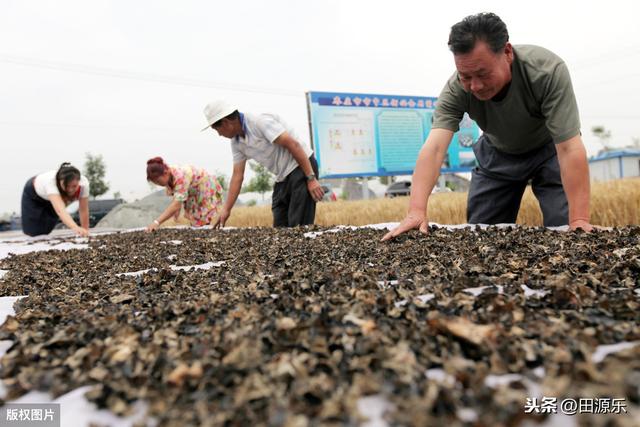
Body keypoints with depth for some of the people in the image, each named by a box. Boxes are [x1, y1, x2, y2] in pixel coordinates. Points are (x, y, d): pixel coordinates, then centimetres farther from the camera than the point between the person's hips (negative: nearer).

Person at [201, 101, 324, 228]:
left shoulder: (260, 121, -19)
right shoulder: (236, 142, 7)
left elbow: (293, 145, -22)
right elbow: (237, 175, 10)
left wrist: (311, 178, -24)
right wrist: (226, 210, 8)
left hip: (302, 167, -8)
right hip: (282, 178, 9)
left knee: (299, 226, -12)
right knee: (280, 227, 8)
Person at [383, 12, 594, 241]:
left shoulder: (548, 70, -35)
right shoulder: (456, 88, -30)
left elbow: (569, 149, -37)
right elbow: (434, 148, -40)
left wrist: (579, 220, -42)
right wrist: (416, 211, -53)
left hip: (549, 149, -1)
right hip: (497, 154, 2)